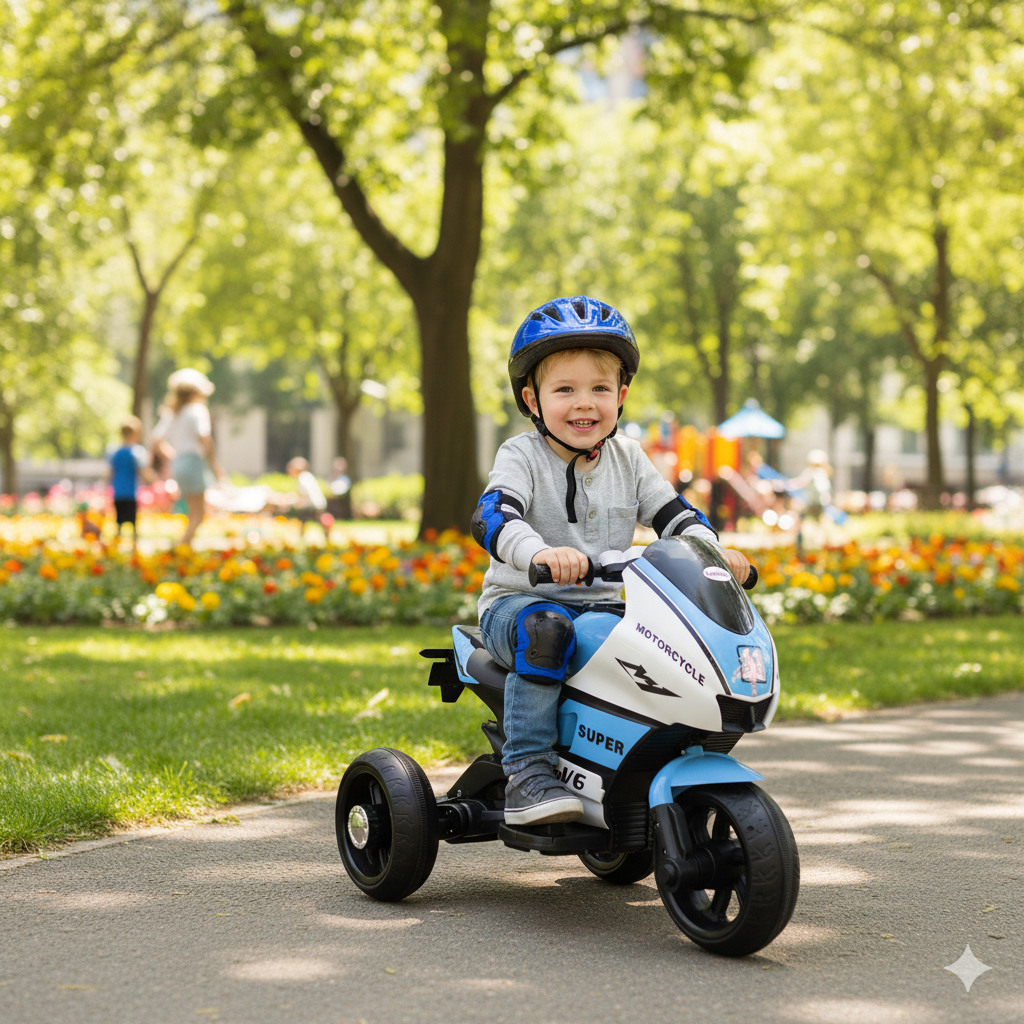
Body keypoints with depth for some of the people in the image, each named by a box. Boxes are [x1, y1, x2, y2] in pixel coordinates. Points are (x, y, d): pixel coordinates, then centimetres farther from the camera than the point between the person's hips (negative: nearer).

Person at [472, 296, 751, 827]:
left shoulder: (628, 459, 8)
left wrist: (713, 551, -15)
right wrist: (540, 551, -48)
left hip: (600, 605, 5)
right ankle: (527, 773, -35)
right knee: (545, 629, -38)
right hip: (519, 602, -4)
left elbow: (673, 513, 8)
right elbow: (492, 516, -26)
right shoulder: (521, 456, -8)